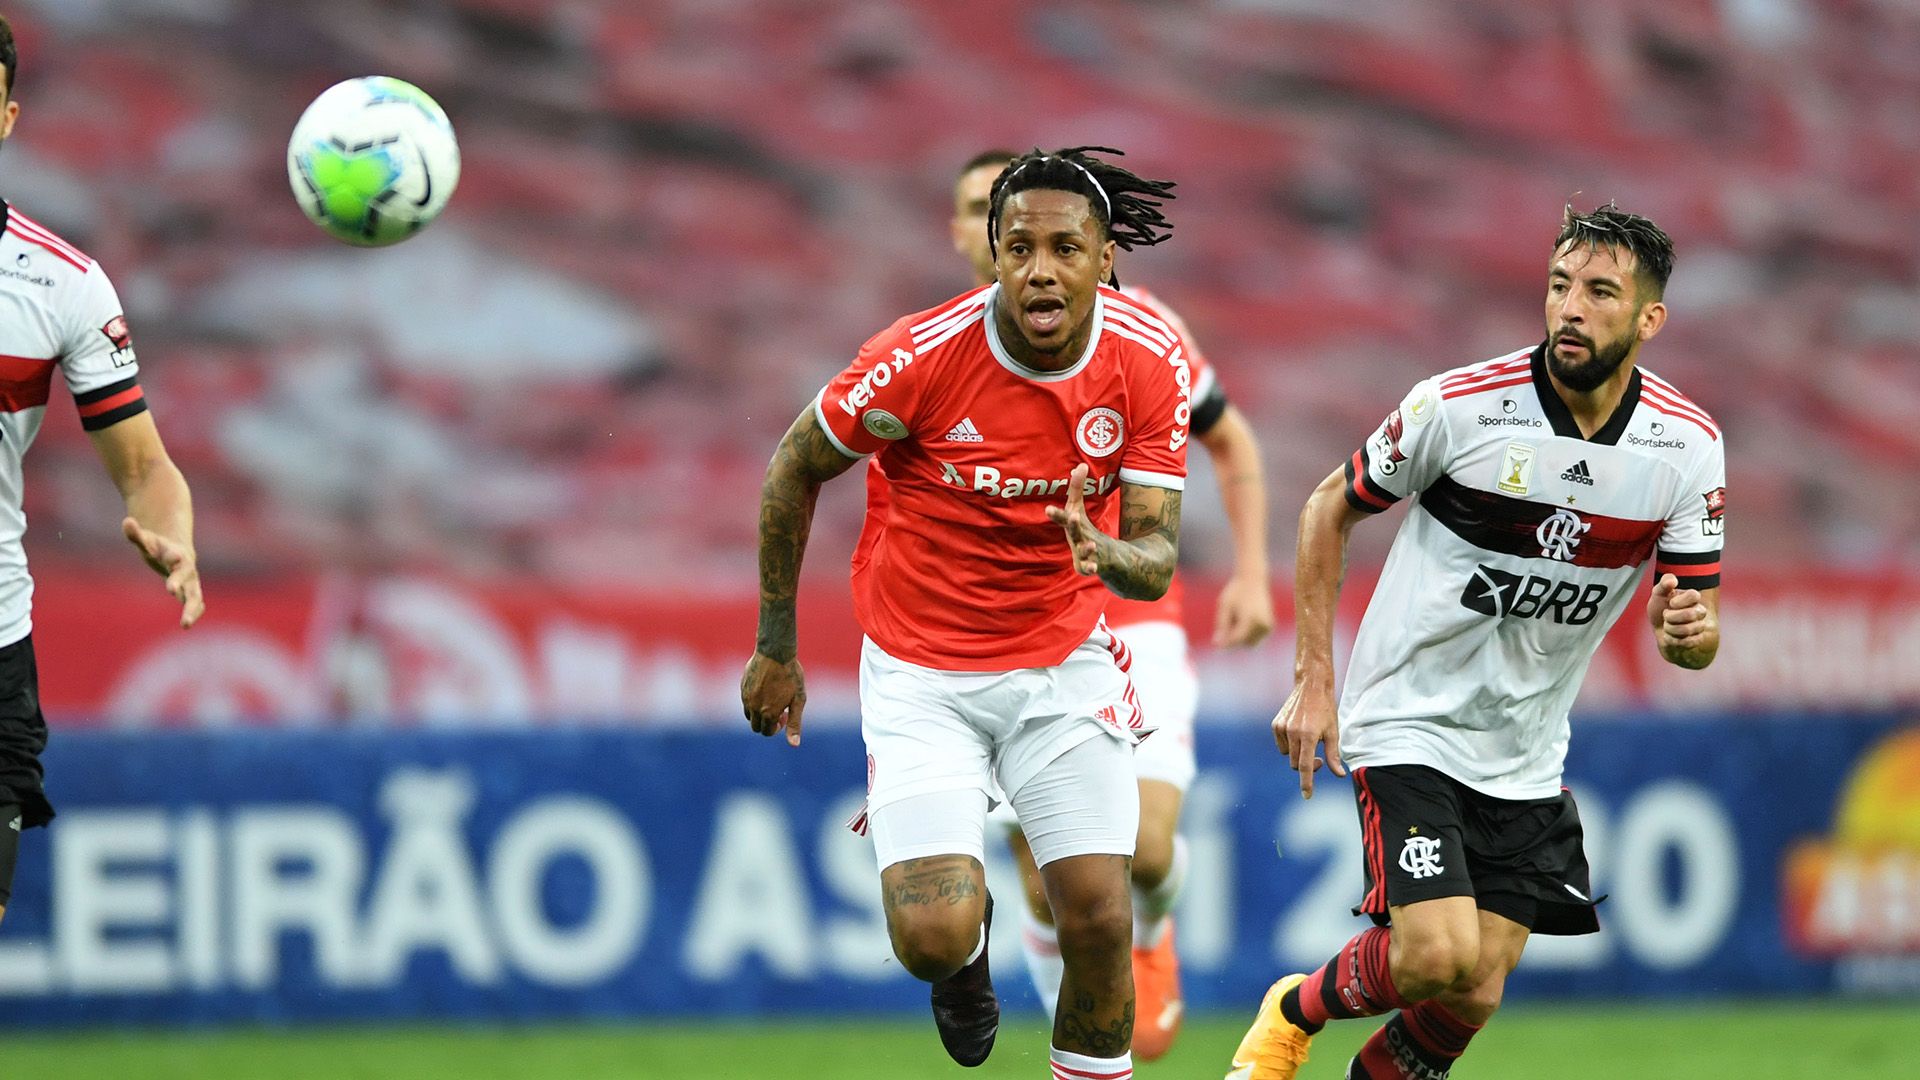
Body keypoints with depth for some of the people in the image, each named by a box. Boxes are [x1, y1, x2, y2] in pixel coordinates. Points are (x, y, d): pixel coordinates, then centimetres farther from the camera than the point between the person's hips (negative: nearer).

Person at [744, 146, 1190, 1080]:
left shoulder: (1149, 364, -12)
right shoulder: (920, 356, -21)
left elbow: (1157, 557, -10)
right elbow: (793, 471, -4)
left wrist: (1107, 553, -35)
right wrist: (775, 648, 1)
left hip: (1064, 664, 2)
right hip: (921, 673, -2)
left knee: (1099, 918, -9)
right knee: (933, 938, -15)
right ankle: (967, 944, 25)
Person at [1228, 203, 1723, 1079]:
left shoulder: (1688, 446, -6)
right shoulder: (1458, 407, -16)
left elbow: (1695, 635, -1)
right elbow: (1330, 507, 0)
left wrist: (1690, 631, -27)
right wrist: (1313, 678, -5)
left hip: (1525, 760, 4)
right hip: (1408, 723, -4)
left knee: (1473, 1000, 0)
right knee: (1436, 958, -20)